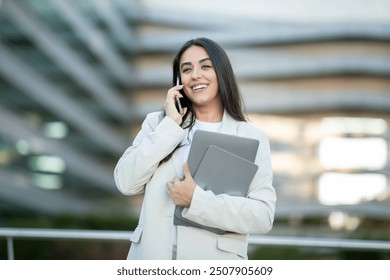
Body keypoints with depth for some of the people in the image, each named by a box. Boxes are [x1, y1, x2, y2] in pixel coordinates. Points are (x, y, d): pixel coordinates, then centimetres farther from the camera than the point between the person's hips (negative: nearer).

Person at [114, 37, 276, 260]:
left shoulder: (252, 137, -3)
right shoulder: (158, 122, 5)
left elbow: (263, 215, -11)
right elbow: (126, 183, -7)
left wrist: (197, 199, -19)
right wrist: (171, 125, -9)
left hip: (216, 258, -2)